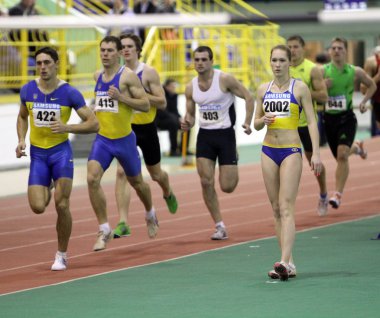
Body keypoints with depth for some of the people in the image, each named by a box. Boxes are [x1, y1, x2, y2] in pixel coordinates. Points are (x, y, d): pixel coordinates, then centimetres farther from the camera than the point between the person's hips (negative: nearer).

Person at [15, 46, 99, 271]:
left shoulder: (69, 93, -9)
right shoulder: (27, 90, 0)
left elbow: (94, 124, -7)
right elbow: (22, 117, 20)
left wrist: (67, 127, -22)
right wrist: (21, 140, 3)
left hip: (61, 151, -2)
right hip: (37, 153, 2)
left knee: (62, 206, -10)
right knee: (38, 207, -8)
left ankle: (62, 255, 8)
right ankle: (47, 189, 31)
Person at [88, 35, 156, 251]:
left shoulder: (128, 76, -12)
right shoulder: (98, 76, 7)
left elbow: (146, 105, -14)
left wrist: (121, 97, -25)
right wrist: (97, 109, 11)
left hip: (124, 139, -4)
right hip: (102, 138, 4)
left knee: (136, 181, 16)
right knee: (92, 178, -19)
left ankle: (150, 214, 47)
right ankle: (104, 230, -12)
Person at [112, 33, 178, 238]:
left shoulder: (148, 73, -9)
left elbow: (162, 103, -12)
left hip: (146, 128, -2)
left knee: (155, 174, 17)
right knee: (121, 172, -17)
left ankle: (168, 194, 54)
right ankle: (123, 223, -20)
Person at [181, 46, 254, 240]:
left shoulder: (225, 79, -12)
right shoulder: (191, 87, 2)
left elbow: (248, 97, -5)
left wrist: (247, 122, -16)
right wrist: (187, 123, -11)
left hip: (225, 134, -4)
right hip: (204, 135, 4)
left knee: (227, 187, -5)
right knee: (206, 183, -8)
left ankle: (234, 167, 33)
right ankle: (219, 226, 3)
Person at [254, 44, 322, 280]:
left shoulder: (299, 88, -3)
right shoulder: (263, 90, 9)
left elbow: (312, 121, -4)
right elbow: (256, 124, 16)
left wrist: (316, 153, -12)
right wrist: (263, 120, -8)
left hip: (291, 151, -5)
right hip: (269, 151, 5)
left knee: (286, 208, -14)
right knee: (276, 209, 5)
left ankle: (285, 262, -23)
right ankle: (289, 263, 8)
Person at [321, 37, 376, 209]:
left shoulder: (355, 72, -3)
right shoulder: (323, 71, -5)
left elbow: (372, 85, 14)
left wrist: (364, 101, 0)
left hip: (347, 118, -2)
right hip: (329, 118, 2)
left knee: (342, 155, -20)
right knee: (340, 156, 16)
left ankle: (338, 194, -17)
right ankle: (356, 147, 52)